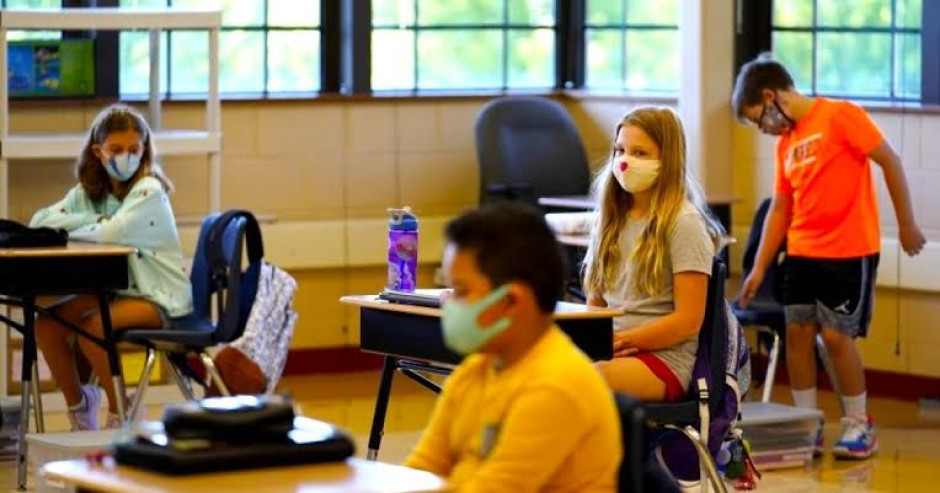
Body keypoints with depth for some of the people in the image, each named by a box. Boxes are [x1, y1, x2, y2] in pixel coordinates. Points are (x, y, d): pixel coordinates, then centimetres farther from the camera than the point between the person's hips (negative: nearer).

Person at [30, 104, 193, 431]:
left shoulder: (149, 191, -13)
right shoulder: (88, 192, 6)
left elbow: (112, 233, -29)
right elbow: (39, 221, -5)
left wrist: (65, 232, -12)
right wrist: (93, 220, -19)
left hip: (157, 298, -6)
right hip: (113, 290, 6)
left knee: (91, 327, -29)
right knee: (46, 324, -14)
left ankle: (121, 413, -9)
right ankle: (77, 403, 8)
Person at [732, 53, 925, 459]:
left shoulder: (840, 116, -10)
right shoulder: (785, 142, 11)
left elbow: (890, 162, -9)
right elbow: (780, 209, 14)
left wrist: (906, 224, -8)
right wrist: (758, 269, 11)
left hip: (850, 252, -7)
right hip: (802, 253, 7)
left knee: (836, 335, -6)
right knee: (797, 332, 2)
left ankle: (859, 425, 9)